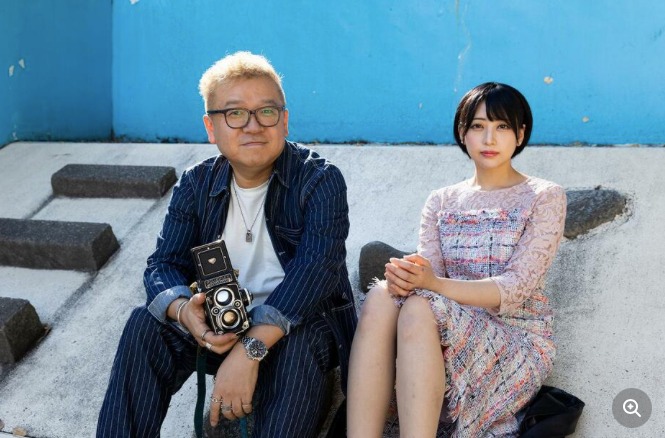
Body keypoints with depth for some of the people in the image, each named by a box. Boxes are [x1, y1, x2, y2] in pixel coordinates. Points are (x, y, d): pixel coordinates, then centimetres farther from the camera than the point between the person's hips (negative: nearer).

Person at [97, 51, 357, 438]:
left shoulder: (320, 180, -13)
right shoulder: (196, 184, 2)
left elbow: (316, 267, -27)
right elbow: (165, 262, -2)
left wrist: (250, 350, -38)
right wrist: (183, 310, -29)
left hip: (296, 321, -4)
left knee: (298, 343, -37)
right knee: (145, 326, -19)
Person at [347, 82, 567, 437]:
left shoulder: (544, 198, 2)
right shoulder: (442, 202, 15)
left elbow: (517, 289, -10)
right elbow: (428, 274, 3)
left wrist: (435, 284, -26)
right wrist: (406, 278, -24)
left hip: (517, 342, -3)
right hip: (449, 329, 4)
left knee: (420, 309, -34)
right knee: (381, 297, -29)